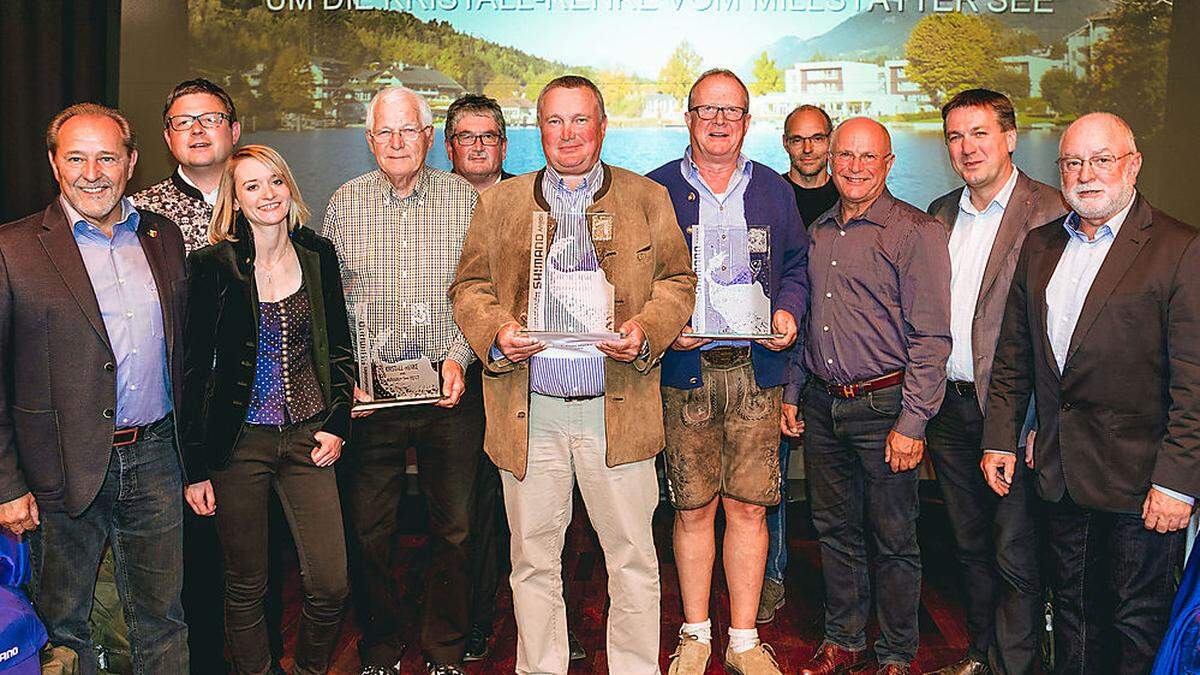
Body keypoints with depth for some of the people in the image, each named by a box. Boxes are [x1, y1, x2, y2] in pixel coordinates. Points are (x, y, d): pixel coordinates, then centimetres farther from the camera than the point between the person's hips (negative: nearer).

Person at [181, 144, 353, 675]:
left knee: (330, 585, 1)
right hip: (239, 441, -2)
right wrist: (195, 466, -4)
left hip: (308, 436, 3)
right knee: (246, 588, 8)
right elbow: (194, 367, -4)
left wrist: (338, 423, 3)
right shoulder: (213, 265, -6)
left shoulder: (318, 254, 4)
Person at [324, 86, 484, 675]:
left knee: (454, 527, 5)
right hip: (369, 388, 1)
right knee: (368, 530, 5)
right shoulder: (343, 205, 7)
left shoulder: (464, 198, 4)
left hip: (450, 387, 0)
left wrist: (459, 358, -11)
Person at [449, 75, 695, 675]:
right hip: (529, 411, 1)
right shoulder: (499, 202, 12)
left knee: (632, 558, 7)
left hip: (617, 408, -1)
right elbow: (470, 286, 12)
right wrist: (494, 333, -9)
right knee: (534, 561, 10)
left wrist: (645, 331, -10)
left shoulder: (648, 198, 9)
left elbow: (678, 281, 9)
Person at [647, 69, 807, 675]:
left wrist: (788, 311, -3)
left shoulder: (773, 191, 13)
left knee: (748, 506, 4)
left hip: (756, 371, 2)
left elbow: (796, 266, 17)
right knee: (693, 508, 4)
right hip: (684, 372, -1)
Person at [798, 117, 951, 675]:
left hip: (883, 405, -5)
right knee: (835, 529, 15)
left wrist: (911, 423, -16)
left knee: (893, 540, 5)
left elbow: (931, 337, -12)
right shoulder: (818, 232, 11)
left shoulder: (915, 231, -8)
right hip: (822, 403, 6)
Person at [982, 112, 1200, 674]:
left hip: (1138, 480, -5)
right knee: (1072, 610, 18)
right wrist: (1001, 438, 9)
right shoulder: (1039, 246, 9)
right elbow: (1013, 357, 13)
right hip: (1058, 474, 5)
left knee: (1139, 622, 8)